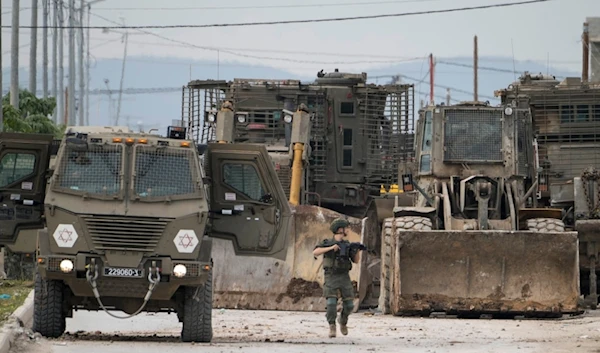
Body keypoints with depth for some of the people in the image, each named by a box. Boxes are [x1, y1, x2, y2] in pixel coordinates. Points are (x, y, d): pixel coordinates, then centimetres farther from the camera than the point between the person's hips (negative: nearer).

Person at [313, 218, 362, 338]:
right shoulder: (327, 243, -1)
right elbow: (315, 252, -17)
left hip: (344, 278, 3)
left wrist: (358, 250, -14)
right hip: (331, 278, -3)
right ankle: (332, 328, -7)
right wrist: (331, 248, -26)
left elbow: (356, 260, 6)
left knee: (349, 305, -2)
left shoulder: (347, 244, 10)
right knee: (331, 303, -19)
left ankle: (343, 321, 28)